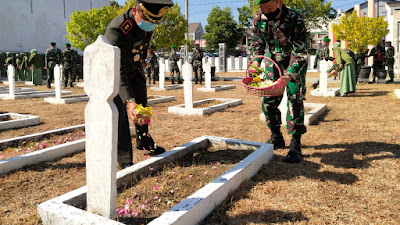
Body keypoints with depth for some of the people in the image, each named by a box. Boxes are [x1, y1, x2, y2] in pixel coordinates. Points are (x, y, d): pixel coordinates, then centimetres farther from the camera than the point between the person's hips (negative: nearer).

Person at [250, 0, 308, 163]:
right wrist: (256, 63, -19)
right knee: (268, 101, 2)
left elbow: (299, 52, -28)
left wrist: (289, 75, -42)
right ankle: (276, 137, 20)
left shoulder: (295, 20, -28)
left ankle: (295, 145, -3)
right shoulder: (258, 18, -14)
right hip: (274, 62, 5)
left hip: (295, 65, -4)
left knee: (295, 101, -11)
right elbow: (257, 43, -1)